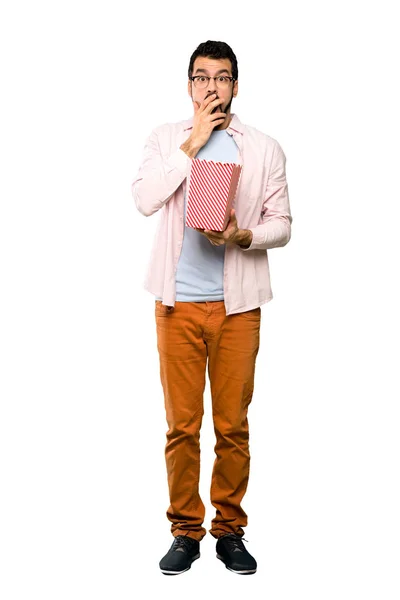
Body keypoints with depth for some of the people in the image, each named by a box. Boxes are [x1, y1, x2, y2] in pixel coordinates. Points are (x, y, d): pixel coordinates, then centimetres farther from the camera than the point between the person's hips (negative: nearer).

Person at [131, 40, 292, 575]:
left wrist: (243, 236, -14)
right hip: (178, 301, 0)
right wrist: (193, 142, -9)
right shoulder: (166, 139, 8)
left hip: (237, 304, 0)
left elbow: (282, 224, 6)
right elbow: (145, 199, -9)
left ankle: (230, 530, 17)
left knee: (233, 424, 4)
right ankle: (185, 531, 15)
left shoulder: (264, 149, 7)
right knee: (182, 424, 3)